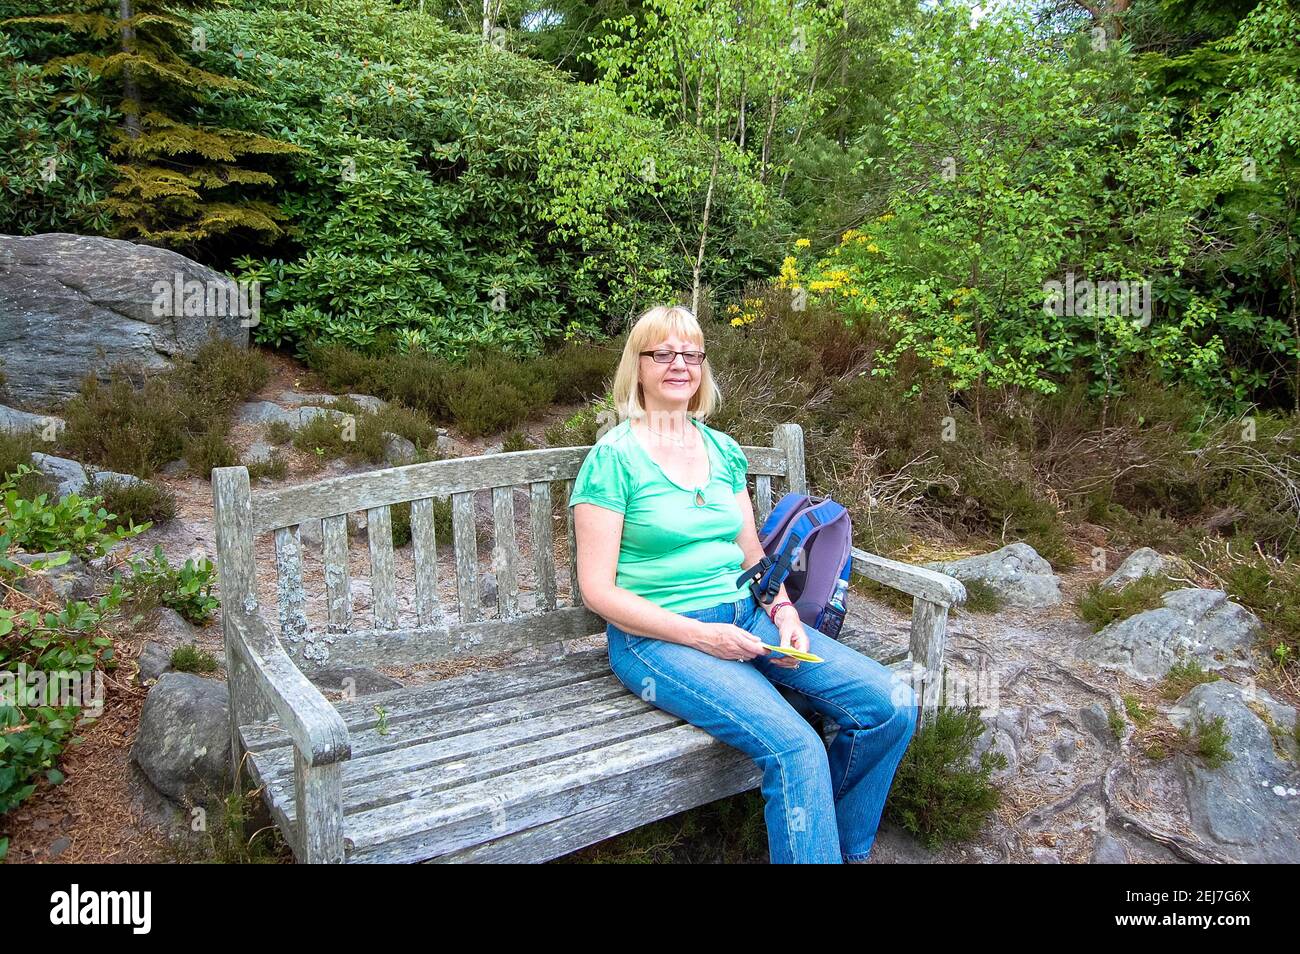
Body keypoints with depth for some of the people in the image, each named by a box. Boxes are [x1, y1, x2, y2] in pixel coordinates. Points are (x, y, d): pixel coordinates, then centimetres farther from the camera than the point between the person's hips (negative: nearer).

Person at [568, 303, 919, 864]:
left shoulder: (723, 450, 12)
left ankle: (839, 844, 15)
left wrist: (782, 609, -3)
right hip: (657, 635, -6)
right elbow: (598, 590, -10)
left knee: (892, 707, -7)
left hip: (746, 617, 7)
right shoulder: (614, 456, -7)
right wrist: (700, 635, -17)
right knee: (795, 747, -29)